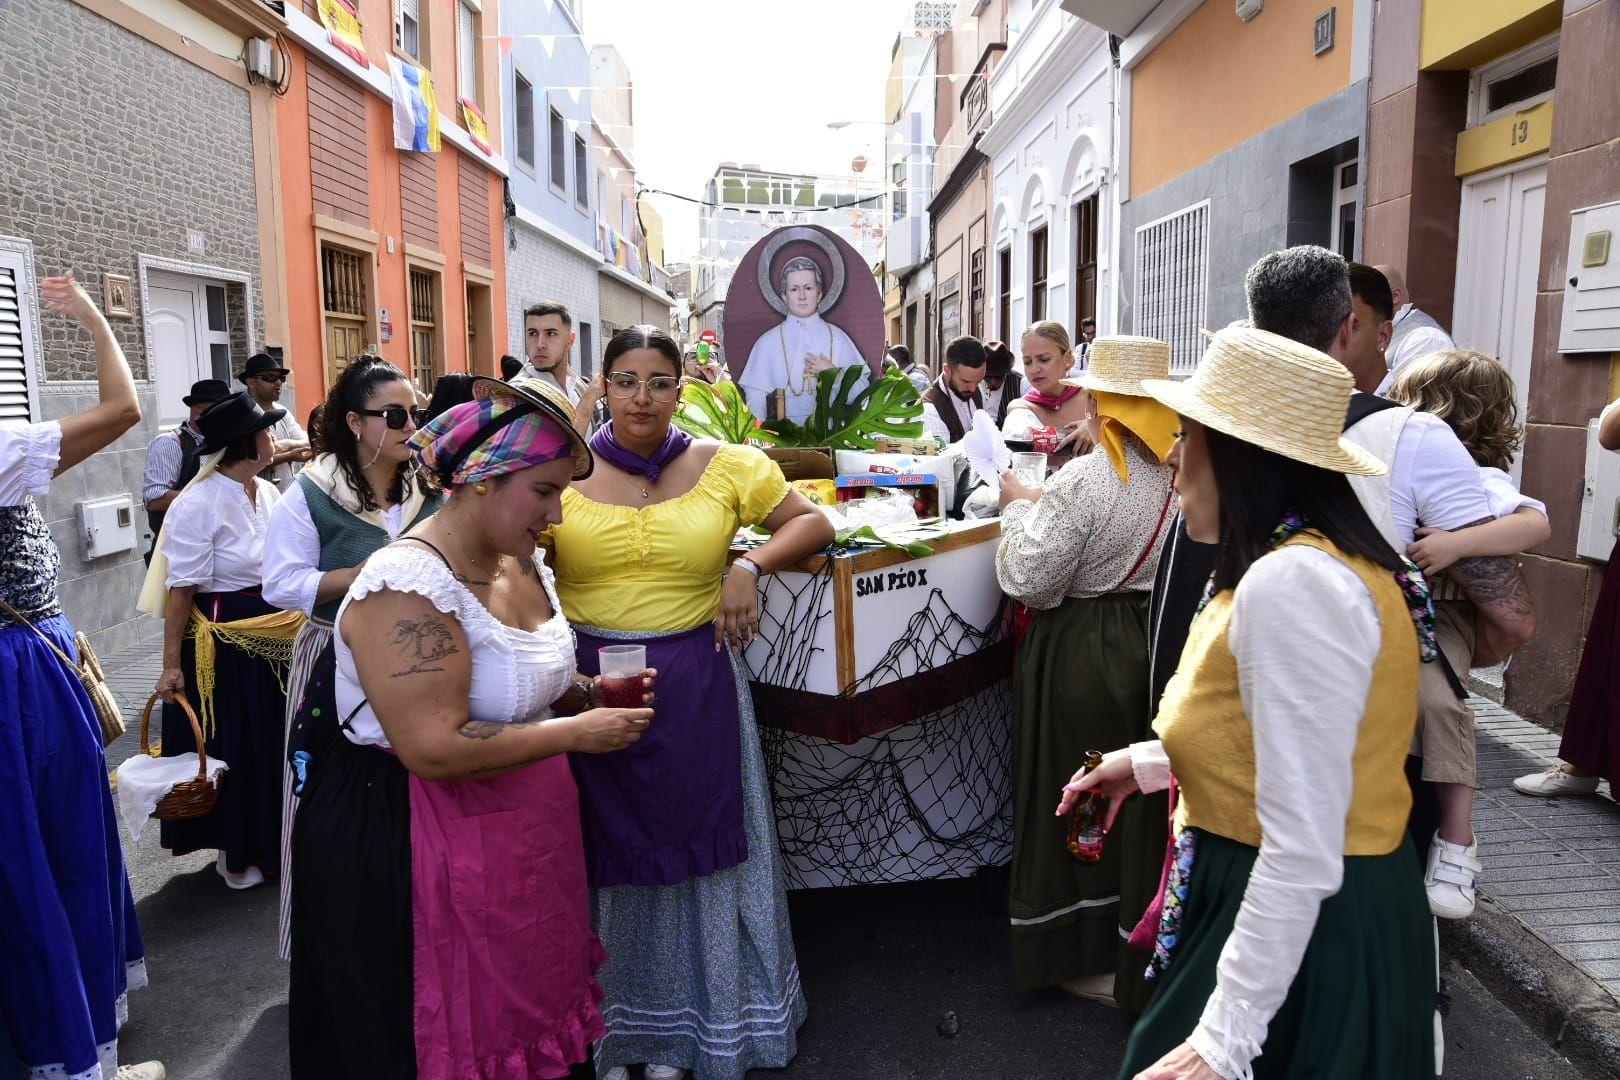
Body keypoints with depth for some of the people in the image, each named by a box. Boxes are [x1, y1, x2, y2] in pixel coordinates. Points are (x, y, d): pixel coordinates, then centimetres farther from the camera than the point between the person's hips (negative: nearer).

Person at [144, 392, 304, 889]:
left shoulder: (269, 493, 4)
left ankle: (272, 840, 36)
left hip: (274, 637, 7)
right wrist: (171, 664, -16)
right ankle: (236, 853, 27)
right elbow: (181, 590, -17)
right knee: (231, 748, 8)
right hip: (222, 644, -7)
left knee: (275, 740, 17)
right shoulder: (198, 504, -17)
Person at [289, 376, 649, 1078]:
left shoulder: (524, 563, 3)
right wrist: (576, 733, -22)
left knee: (531, 1012, 19)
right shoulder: (407, 587, -24)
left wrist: (590, 695, 0)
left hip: (524, 834, 8)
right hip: (407, 848, -8)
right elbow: (434, 750, -30)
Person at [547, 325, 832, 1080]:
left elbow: (812, 521, 6)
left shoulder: (724, 466, -1)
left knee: (693, 848, 13)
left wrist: (751, 566, -10)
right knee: (605, 854, 11)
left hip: (693, 684, 1)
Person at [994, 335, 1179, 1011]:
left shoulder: (1083, 480, -21)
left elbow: (1027, 581, -19)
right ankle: (1139, 949, 35)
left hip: (1081, 657, -6)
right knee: (1141, 802, 19)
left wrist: (1019, 506, -4)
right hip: (1156, 649, 6)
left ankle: (1083, 957, 25)